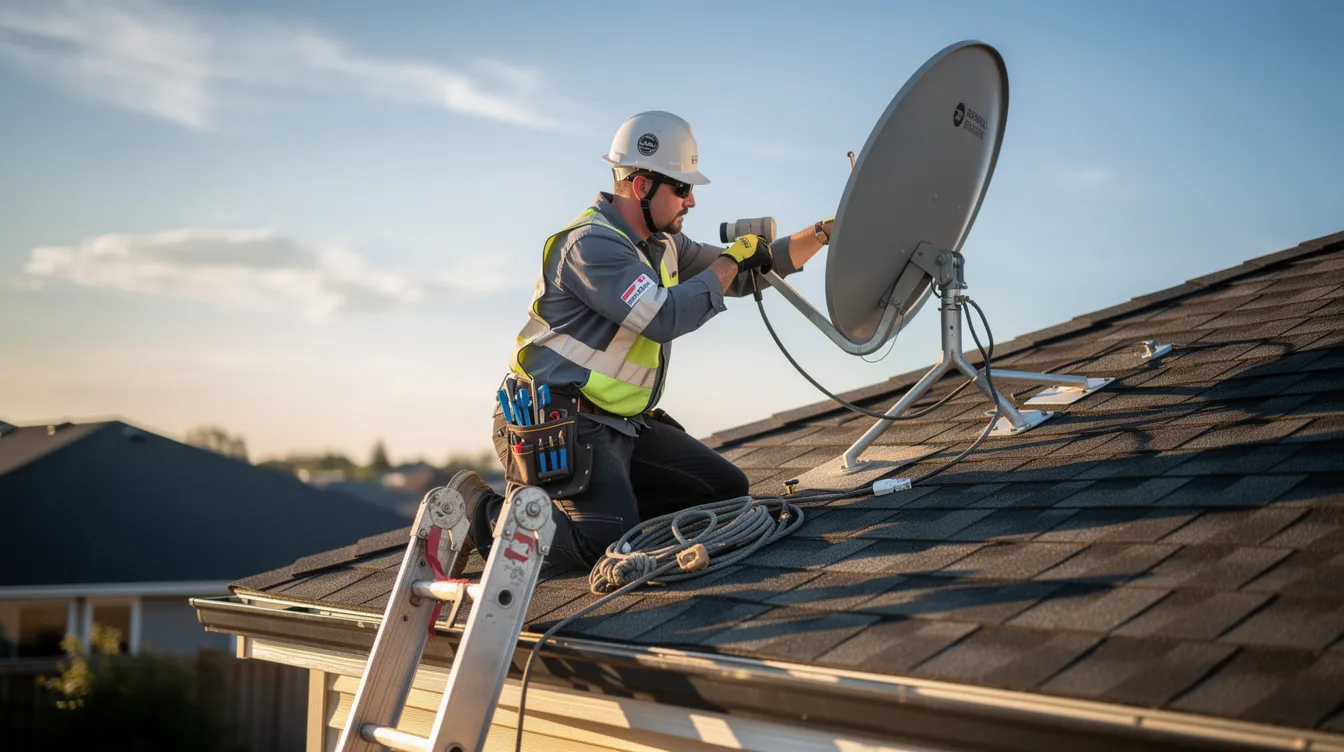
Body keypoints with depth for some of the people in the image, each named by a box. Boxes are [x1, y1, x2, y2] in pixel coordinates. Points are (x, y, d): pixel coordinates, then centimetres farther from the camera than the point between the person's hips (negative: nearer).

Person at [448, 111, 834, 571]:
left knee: (727, 490, 3)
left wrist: (824, 234, 11)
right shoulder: (591, 243, -17)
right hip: (560, 424, -10)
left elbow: (746, 275, 19)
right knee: (611, 544, -27)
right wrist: (731, 260, -14)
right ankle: (481, 507, -4)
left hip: (625, 424, 10)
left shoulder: (663, 244, 13)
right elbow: (666, 316, -26)